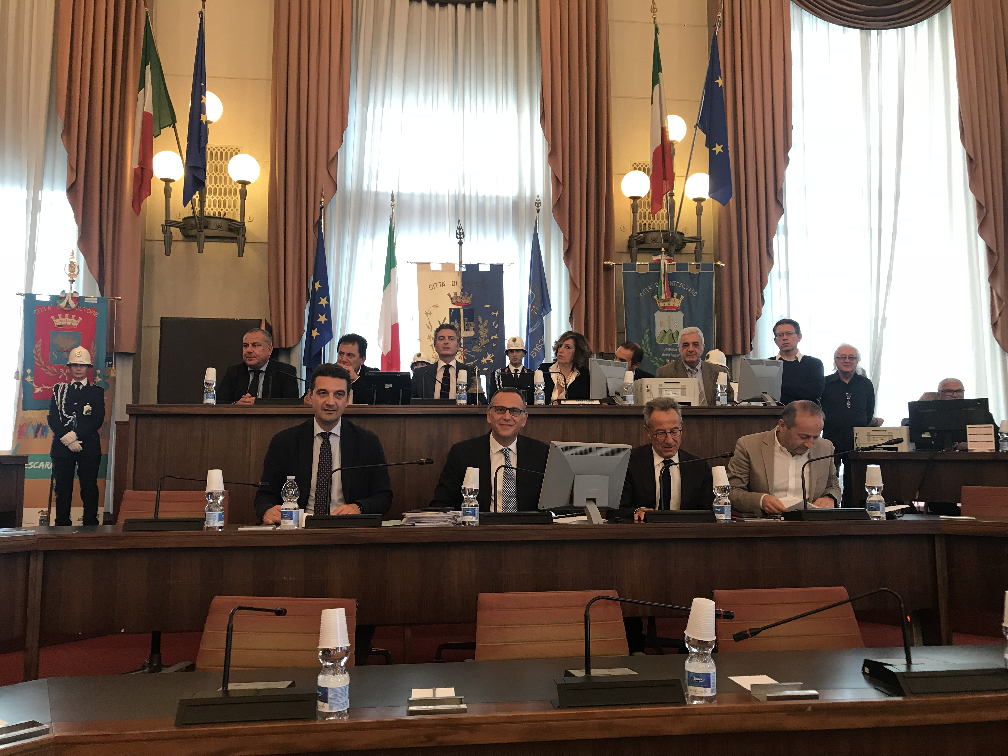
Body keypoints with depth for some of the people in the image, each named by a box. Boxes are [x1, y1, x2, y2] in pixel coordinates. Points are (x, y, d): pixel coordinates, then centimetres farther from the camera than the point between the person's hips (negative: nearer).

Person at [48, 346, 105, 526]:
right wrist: (66, 439, -10)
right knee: (63, 489, 4)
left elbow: (98, 420, -3)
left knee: (89, 489, -1)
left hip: (89, 446, -2)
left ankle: (90, 524, 3)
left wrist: (74, 435, -13)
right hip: (62, 446, 2)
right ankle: (62, 525, 10)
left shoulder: (97, 391, 8)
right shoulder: (59, 390, 13)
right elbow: (53, 419, 4)